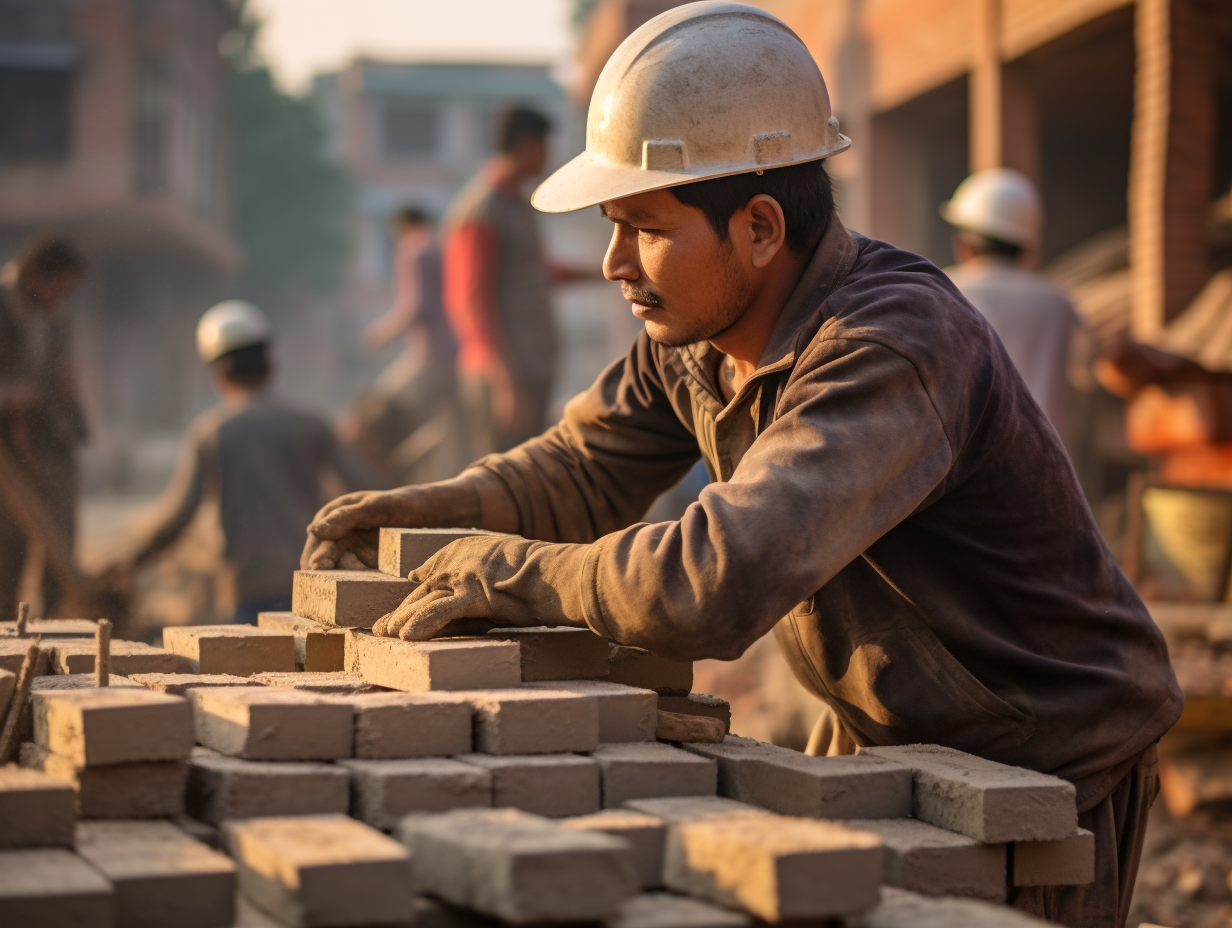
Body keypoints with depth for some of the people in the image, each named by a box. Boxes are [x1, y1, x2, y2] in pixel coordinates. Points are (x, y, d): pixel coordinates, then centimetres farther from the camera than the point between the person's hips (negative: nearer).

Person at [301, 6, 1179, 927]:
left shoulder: (890, 350, -33)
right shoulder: (693, 328, -4)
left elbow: (721, 581, -44)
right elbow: (583, 471, 11)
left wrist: (518, 574, -29)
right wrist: (435, 507, -8)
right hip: (892, 745, 7)